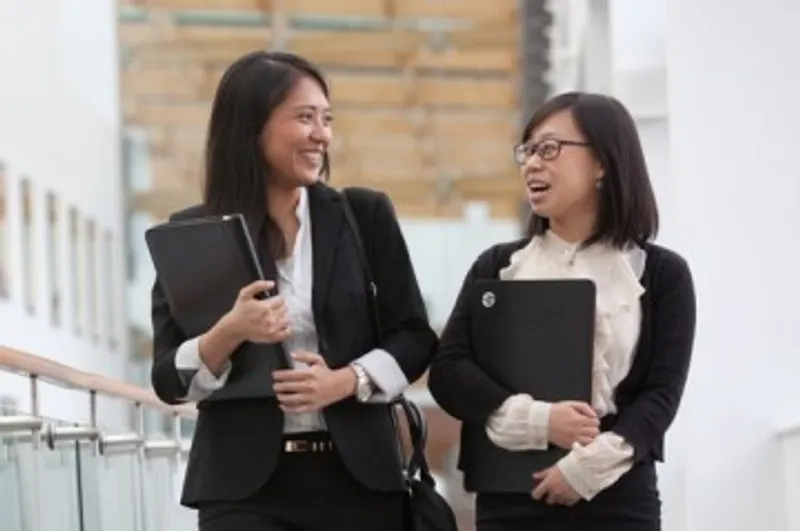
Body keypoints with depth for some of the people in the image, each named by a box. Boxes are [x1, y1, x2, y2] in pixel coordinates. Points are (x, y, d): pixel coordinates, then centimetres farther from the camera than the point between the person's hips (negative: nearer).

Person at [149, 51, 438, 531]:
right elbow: (169, 379, 0)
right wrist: (229, 334, -20)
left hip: (356, 475, 2)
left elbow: (414, 337, 7)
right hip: (244, 484, -2)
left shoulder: (365, 217, 6)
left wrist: (346, 381, -12)